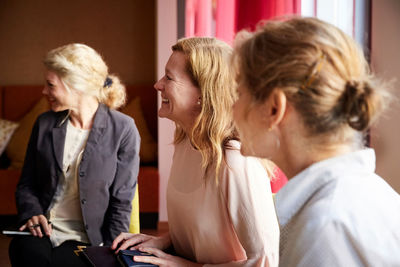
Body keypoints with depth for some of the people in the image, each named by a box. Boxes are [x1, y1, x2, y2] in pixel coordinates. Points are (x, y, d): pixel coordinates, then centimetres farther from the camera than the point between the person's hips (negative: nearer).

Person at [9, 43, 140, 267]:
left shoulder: (123, 129, -4)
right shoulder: (45, 124, 9)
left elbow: (122, 200, -3)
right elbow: (26, 184, 16)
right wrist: (32, 212, -5)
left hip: (89, 239, -3)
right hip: (43, 232, 3)